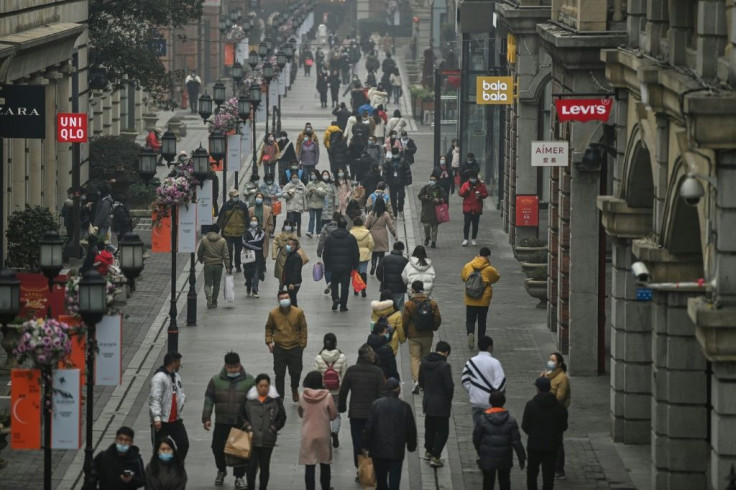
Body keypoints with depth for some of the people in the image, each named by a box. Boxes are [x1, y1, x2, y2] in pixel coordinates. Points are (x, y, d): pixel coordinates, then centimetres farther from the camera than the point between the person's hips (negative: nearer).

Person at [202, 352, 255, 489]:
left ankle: (239, 477, 12)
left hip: (242, 423, -2)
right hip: (221, 422, 2)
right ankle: (221, 470, 34)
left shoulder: (249, 381, -3)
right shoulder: (216, 380, 0)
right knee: (218, 447, 7)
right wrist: (206, 418, -4)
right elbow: (209, 400, 2)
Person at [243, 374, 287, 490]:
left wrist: (273, 429, -3)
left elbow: (282, 417, 7)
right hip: (252, 439, 0)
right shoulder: (249, 400, 3)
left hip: (268, 440, 0)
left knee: (265, 466, 8)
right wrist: (248, 427, -4)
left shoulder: (275, 400, 3)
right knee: (251, 465, -6)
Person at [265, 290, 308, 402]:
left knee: (295, 372, 9)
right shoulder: (273, 313, -4)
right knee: (279, 375, 2)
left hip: (295, 347, 0)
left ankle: (295, 389, 40)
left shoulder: (298, 312, -6)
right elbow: (269, 328, 10)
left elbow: (303, 328, 1)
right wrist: (269, 341, -1)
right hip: (279, 349, 0)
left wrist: (302, 344, -1)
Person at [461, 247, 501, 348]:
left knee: (470, 320, 10)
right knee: (482, 321, 12)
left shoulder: (468, 266, -4)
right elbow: (496, 278, 6)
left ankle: (470, 333, -19)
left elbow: (463, 277, 12)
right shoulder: (489, 269, -12)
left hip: (470, 301, 1)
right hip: (484, 301, -1)